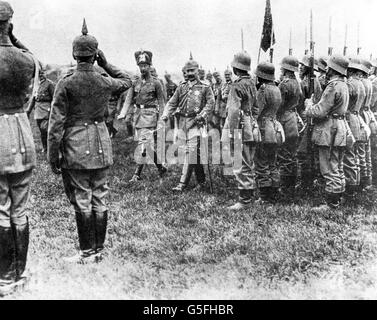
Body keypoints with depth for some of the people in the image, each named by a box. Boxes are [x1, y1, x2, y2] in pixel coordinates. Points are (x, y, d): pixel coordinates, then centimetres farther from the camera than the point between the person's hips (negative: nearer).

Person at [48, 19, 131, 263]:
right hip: (102, 146, 4)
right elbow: (127, 81, 24)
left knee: (82, 201, 3)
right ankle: (99, 250, 20)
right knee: (100, 199, 10)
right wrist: (106, 65, 19)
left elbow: (56, 123, -9)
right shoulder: (106, 82, 1)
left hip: (75, 149, -4)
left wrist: (53, 156, -3)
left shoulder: (66, 84, -9)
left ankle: (88, 253, 10)